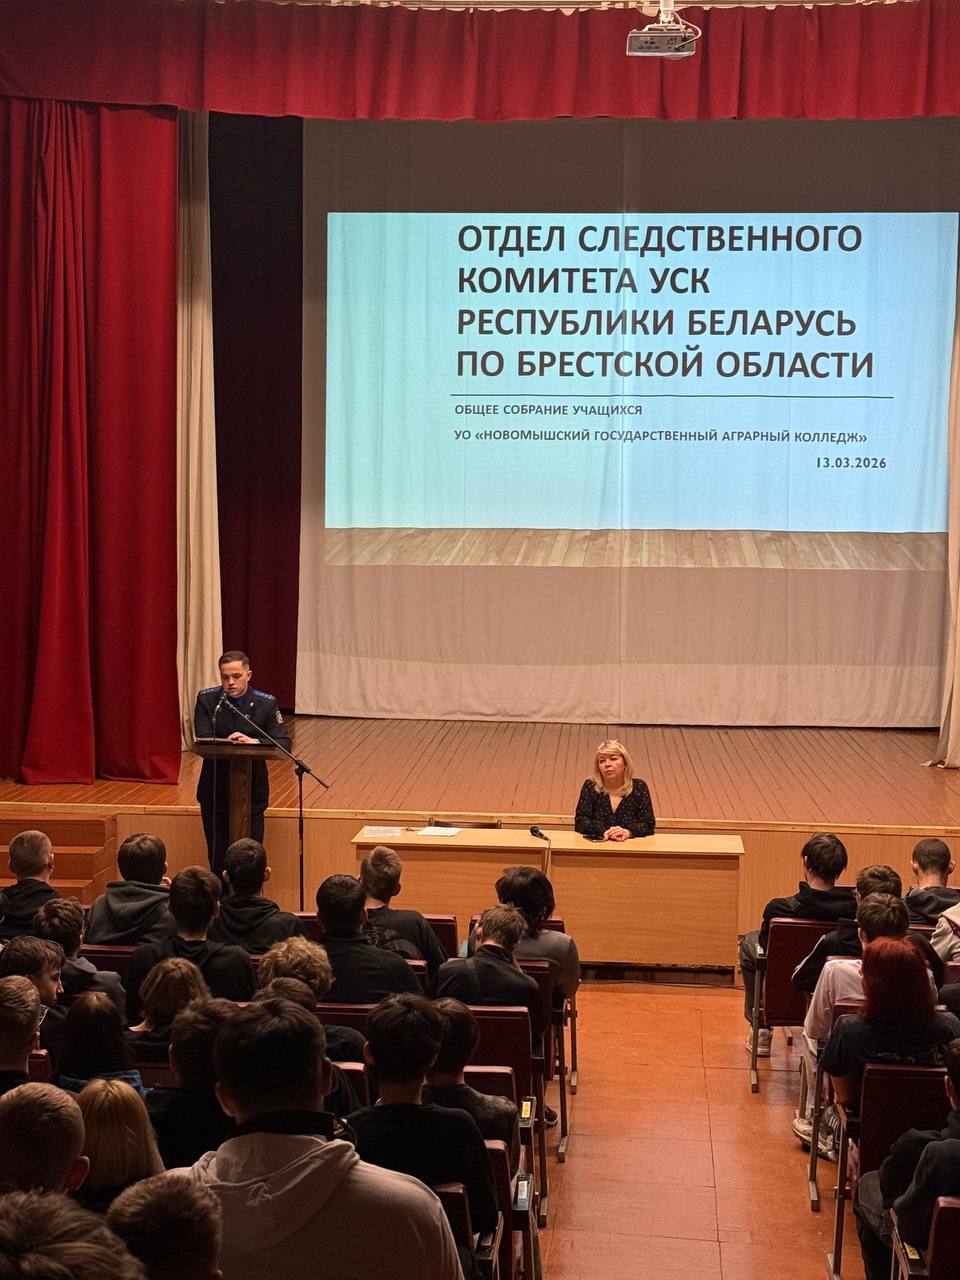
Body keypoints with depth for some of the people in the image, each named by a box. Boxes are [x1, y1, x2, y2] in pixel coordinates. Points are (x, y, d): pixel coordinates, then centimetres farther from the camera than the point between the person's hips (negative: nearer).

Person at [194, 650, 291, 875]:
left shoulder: (266, 703, -4)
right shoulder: (206, 699, -3)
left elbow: (284, 743, -11)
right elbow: (203, 741, -12)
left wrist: (254, 742, -29)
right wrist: (226, 743, -32)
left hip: (252, 791, -1)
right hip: (215, 791, 1)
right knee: (218, 858, 7)